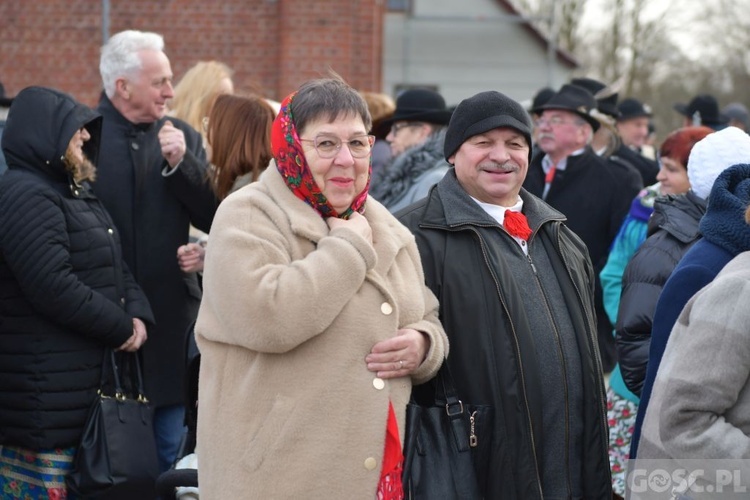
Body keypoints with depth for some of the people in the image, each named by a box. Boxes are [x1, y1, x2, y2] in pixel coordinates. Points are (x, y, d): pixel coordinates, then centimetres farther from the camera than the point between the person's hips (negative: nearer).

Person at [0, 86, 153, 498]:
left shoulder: (74, 193, 19)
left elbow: (115, 267, 20)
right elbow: (56, 289, -24)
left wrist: (138, 314, -1)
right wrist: (122, 329, -13)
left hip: (88, 381, 10)